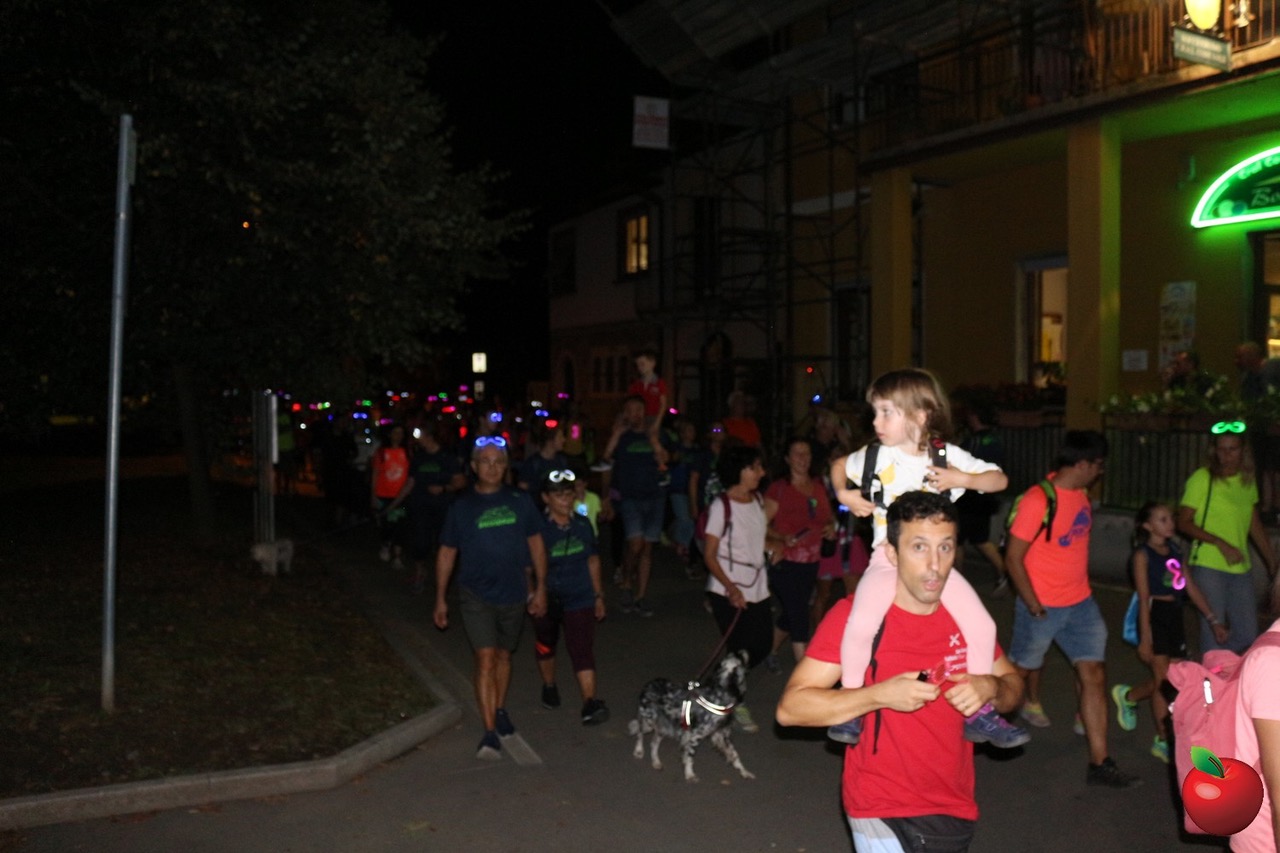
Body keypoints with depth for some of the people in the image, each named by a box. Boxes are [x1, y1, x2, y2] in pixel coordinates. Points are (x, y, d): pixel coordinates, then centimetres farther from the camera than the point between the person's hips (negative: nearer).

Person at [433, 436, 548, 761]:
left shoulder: (520, 502, -1)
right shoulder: (461, 507, -4)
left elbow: (536, 543, 6)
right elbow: (446, 553, 3)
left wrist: (540, 587, 4)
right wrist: (440, 599, 3)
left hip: (513, 594, 2)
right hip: (476, 596, -2)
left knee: (503, 655, 18)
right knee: (485, 659, -11)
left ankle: (500, 710, 39)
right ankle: (490, 733, -9)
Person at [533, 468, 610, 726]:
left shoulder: (583, 524, -3)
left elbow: (593, 560, 7)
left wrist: (598, 595, 10)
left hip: (579, 598, 1)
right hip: (547, 598, -1)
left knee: (583, 650, -9)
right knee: (545, 646, 21)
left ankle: (590, 703, -10)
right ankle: (549, 686, 44)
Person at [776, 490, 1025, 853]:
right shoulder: (854, 615, -17)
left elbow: (1013, 684, 11)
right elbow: (790, 707, -21)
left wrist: (990, 688, -11)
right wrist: (881, 694, -28)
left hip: (956, 807, 5)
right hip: (882, 811, -5)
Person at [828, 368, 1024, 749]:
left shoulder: (949, 456, -3)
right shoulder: (876, 456, -1)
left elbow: (999, 479, 2)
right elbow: (840, 465, 18)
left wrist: (962, 479, -15)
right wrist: (844, 494, 0)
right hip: (887, 560, -1)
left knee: (981, 625, -8)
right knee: (860, 624, -26)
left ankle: (979, 714, 13)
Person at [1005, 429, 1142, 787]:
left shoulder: (1080, 493, 4)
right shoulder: (1038, 501, -21)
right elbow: (1013, 557, -18)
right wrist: (1034, 605, -17)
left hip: (1080, 603, 7)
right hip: (1043, 606, -7)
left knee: (1094, 675, 4)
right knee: (1017, 673, 9)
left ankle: (1099, 763, 10)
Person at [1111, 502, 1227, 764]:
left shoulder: (1175, 550, 10)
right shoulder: (1143, 555, -9)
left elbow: (1191, 587, 13)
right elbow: (1143, 598, -12)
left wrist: (1213, 620, 10)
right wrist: (1145, 639, -15)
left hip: (1175, 617, 7)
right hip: (1154, 617, -7)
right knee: (1164, 682, -1)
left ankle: (1128, 696, 35)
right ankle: (1163, 740, 12)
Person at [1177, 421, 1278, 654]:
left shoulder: (1248, 480, 10)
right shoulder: (1202, 478, -7)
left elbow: (1255, 525, 20)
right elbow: (1184, 523, -9)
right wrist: (1220, 543, -18)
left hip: (1241, 567, 6)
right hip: (1209, 566, -6)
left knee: (1248, 636, 9)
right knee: (1214, 634, -1)